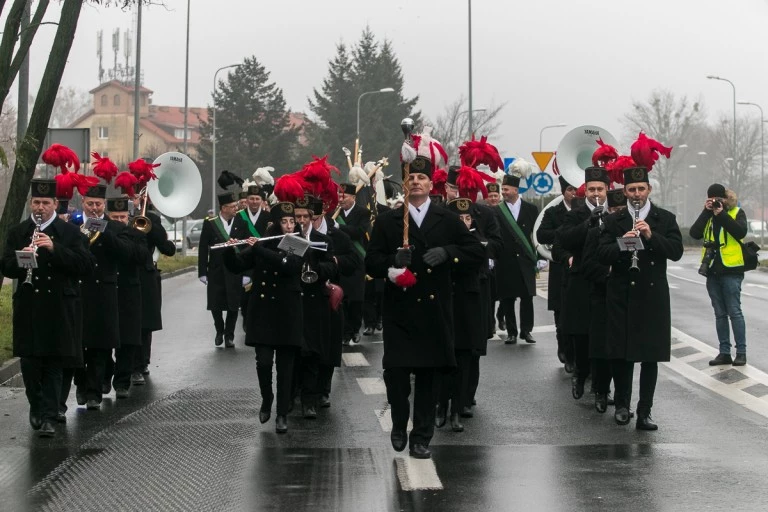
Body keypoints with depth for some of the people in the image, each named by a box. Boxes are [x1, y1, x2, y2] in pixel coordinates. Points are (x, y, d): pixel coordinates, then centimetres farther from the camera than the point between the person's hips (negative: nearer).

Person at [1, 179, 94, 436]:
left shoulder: (71, 233, 3)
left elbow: (85, 266, -8)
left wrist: (55, 248, -19)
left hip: (59, 308, -2)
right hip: (28, 307, 2)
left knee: (54, 364, 0)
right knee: (29, 361, 4)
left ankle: (49, 416, 3)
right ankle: (36, 406, 26)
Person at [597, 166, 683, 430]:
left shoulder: (665, 219, 7)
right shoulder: (613, 221, 8)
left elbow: (676, 251, -4)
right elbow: (602, 255, -2)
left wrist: (651, 236, -17)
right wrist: (622, 243, -20)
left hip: (653, 295, 0)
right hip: (621, 294, 1)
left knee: (651, 355, -1)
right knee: (620, 352, 4)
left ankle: (644, 411, 3)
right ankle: (622, 404, 21)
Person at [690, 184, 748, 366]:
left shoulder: (737, 213, 2)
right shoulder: (707, 215, 12)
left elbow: (741, 232, -17)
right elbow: (695, 234, -3)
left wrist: (722, 214, -17)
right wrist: (706, 212, -8)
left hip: (731, 270, -5)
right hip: (712, 270, 5)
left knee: (734, 311, -6)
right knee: (720, 314, 8)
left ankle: (741, 352, -2)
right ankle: (724, 353, 12)